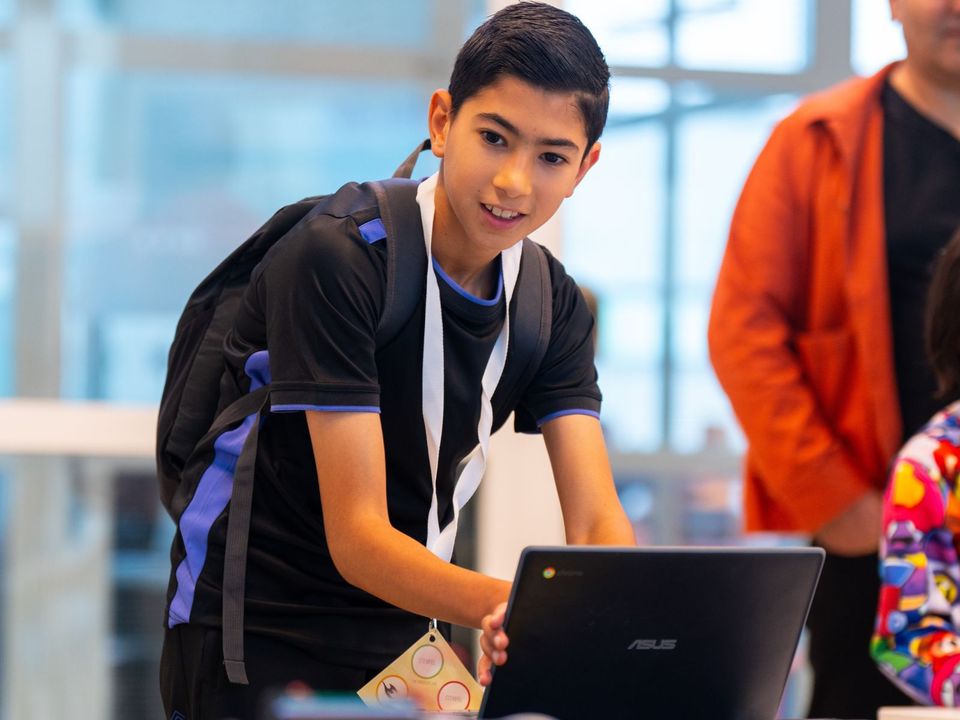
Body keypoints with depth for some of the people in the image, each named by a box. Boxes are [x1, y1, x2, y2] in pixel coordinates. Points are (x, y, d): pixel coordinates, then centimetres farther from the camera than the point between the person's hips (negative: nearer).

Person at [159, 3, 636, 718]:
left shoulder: (554, 305, -1)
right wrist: (501, 605, -44)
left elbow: (599, 522, -11)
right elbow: (356, 536, -26)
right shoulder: (333, 262, -21)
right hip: (253, 632, -6)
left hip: (401, 632, 6)